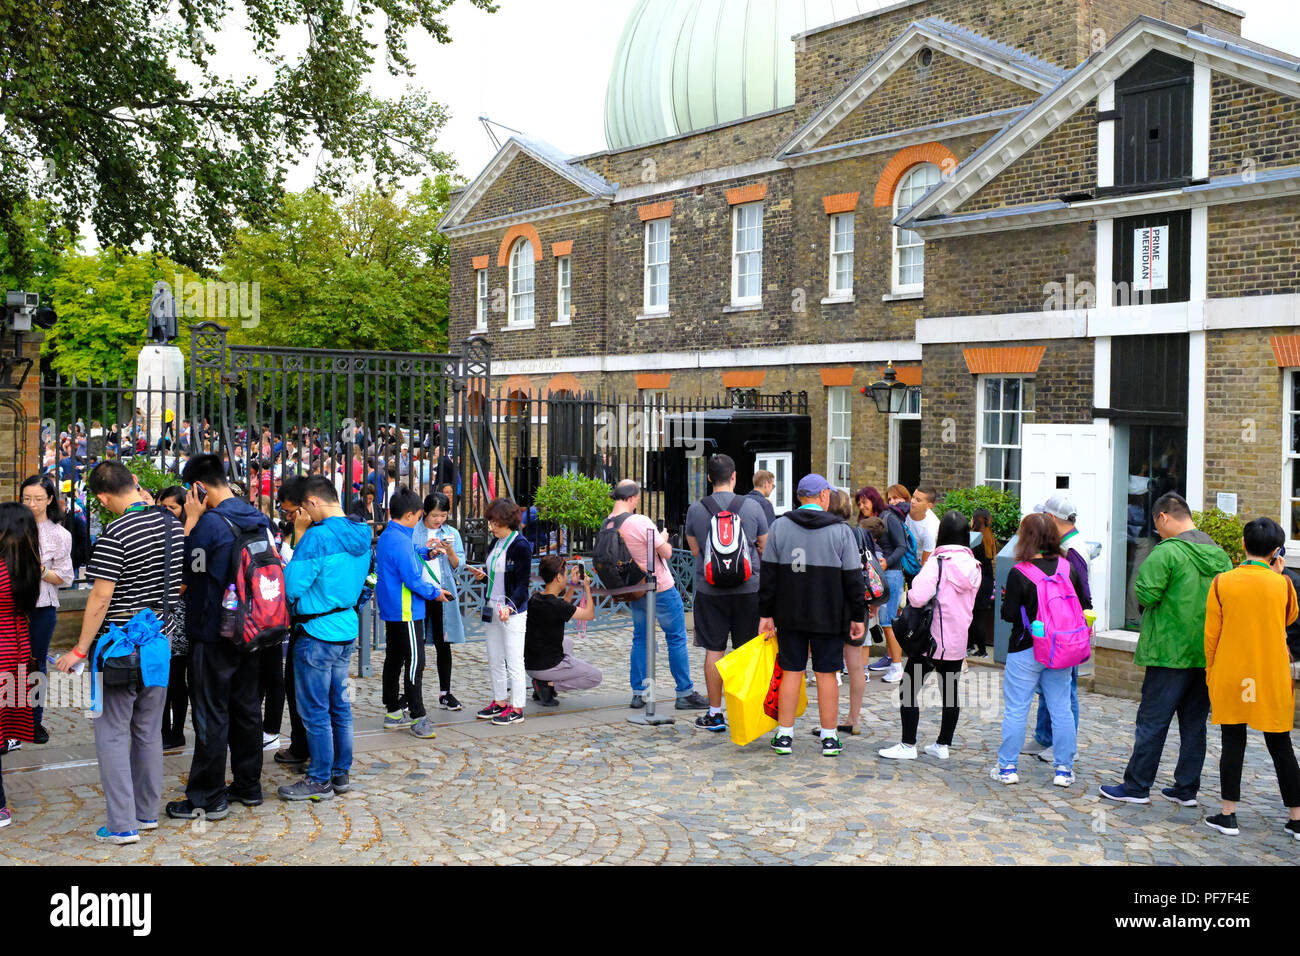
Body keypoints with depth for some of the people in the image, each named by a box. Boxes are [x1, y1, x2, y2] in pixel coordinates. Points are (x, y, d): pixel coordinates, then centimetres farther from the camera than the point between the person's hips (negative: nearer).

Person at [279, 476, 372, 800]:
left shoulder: (318, 536, -19)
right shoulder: (361, 534, 7)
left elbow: (291, 587, -17)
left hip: (317, 632, -8)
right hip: (347, 629, 8)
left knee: (315, 710, 2)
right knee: (339, 705, 16)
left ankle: (320, 780, 9)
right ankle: (341, 773, 24)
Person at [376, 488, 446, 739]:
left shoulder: (385, 537, 10)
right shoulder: (400, 540, -20)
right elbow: (413, 579, -21)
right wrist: (435, 593, -6)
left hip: (391, 611, 10)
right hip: (407, 613, -10)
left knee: (394, 660, 14)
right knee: (415, 662, -7)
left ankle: (393, 713, 21)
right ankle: (417, 717, -6)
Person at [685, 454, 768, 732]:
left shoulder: (695, 510, -3)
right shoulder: (753, 507, -4)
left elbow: (695, 550, 7)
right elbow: (765, 549, 6)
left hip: (710, 591, 0)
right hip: (748, 588, 0)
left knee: (714, 651, 6)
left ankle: (714, 713, 11)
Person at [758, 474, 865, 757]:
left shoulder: (779, 526, 1)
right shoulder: (840, 530, -3)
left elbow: (768, 573, 1)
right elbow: (853, 577, -2)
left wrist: (766, 613, 6)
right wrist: (858, 616, 5)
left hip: (789, 616, 2)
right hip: (829, 617, -1)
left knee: (791, 673, 7)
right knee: (826, 675, 5)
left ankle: (784, 736, 11)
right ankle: (830, 738, 12)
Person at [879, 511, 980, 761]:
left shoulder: (937, 563, -16)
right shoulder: (973, 566, 4)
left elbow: (918, 597, -28)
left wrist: (909, 593, -8)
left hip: (932, 638, -6)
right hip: (958, 640, 6)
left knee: (909, 689, 4)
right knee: (950, 693, 14)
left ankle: (908, 745, 5)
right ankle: (943, 745, 22)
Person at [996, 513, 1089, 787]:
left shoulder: (1019, 573, -15)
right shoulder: (1068, 568, -2)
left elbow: (1009, 615, -13)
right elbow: (1082, 606, 6)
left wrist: (1006, 599, 6)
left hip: (1026, 651, -4)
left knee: (1015, 710, 5)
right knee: (1061, 709, 11)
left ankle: (1008, 767, 11)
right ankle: (1064, 769, 15)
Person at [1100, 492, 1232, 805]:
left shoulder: (1166, 552, -14)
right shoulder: (1219, 554, 7)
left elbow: (1145, 595, -19)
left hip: (1170, 651, -7)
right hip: (1208, 653, 7)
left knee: (1152, 721, 1)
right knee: (1194, 723, 13)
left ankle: (1137, 787, 7)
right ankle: (1187, 788, 18)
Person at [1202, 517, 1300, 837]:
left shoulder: (1222, 583, -7)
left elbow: (1211, 635, -2)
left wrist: (1210, 672, 10)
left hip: (1230, 676, 0)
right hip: (1272, 678, 0)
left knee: (1233, 743, 7)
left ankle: (1228, 815, 8)